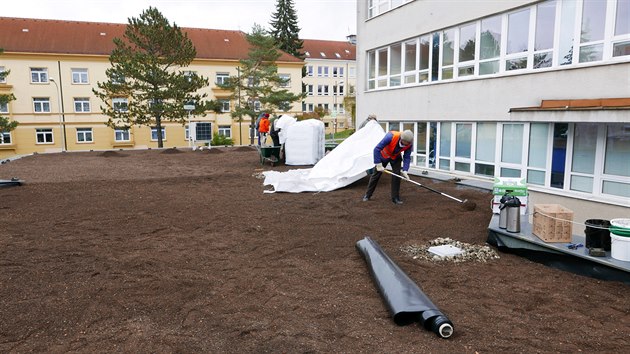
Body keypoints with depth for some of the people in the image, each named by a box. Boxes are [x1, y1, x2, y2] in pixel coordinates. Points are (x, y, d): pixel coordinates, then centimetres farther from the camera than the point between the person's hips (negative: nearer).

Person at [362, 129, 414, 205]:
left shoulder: (409, 144, -27)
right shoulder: (390, 137, -40)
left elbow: (407, 157, -18)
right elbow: (377, 149, -37)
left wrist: (405, 171, -30)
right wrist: (378, 165, -36)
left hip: (396, 157, 3)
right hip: (384, 155, -2)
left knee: (396, 175, -10)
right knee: (376, 174, 4)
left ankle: (395, 198, 3)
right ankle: (367, 195, 19)